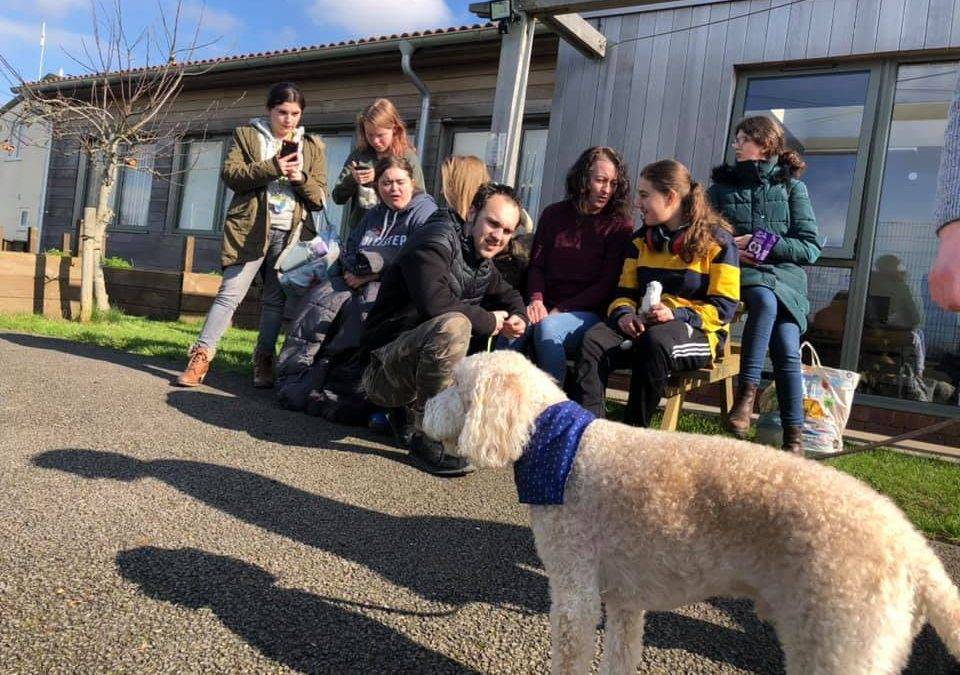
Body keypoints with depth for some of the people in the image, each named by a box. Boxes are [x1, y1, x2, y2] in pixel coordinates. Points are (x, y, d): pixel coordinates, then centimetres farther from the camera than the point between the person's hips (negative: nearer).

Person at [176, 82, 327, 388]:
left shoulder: (313, 146, 14)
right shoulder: (247, 135, 9)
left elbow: (320, 197, 10)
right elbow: (230, 174, -5)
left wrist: (301, 178, -10)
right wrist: (272, 167, -16)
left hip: (290, 233, 2)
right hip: (251, 229, -2)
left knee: (275, 299, 6)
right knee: (230, 293, -7)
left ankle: (264, 361, 16)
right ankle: (201, 356, -2)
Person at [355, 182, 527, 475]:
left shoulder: (482, 264, 12)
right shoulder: (436, 240, -14)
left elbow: (508, 294, 29)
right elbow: (435, 302, -30)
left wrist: (518, 317, 5)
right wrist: (488, 321, -18)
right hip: (381, 370, -9)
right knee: (453, 325, -35)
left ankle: (409, 414, 8)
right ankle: (425, 434, -22)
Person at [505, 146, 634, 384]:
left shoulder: (620, 224, 3)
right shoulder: (554, 214, 14)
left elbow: (608, 284, -4)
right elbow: (536, 264, 12)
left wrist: (561, 309, -11)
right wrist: (536, 300, -9)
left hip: (587, 313, -3)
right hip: (547, 308, 3)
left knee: (547, 328, -35)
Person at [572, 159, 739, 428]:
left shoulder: (717, 241, 0)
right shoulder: (642, 240, 18)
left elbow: (724, 307, -5)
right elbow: (624, 292, 18)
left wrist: (677, 313, -21)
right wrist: (624, 313, -6)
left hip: (697, 332, -4)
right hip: (643, 324, 5)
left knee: (657, 339, -40)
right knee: (595, 339, -28)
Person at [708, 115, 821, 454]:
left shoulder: (791, 186, 11)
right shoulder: (722, 185, 16)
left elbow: (811, 248, 4)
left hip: (784, 274, 0)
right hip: (739, 273, 0)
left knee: (787, 349, -23)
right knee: (765, 297, -37)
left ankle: (794, 437, -18)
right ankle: (747, 391, -34)